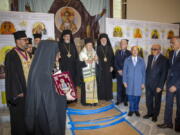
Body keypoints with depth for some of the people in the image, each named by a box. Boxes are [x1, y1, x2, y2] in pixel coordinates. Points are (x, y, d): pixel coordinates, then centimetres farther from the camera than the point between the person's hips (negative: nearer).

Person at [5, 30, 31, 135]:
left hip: (28, 90, 7)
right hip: (19, 92, -7)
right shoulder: (11, 55, -14)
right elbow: (12, 75, -17)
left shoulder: (26, 54, 9)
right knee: (19, 116, 8)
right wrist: (18, 92, -18)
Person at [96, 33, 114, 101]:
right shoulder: (98, 48, 3)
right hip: (100, 67, -1)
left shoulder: (109, 48, 7)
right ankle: (101, 96, 10)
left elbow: (112, 57, 5)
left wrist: (112, 66, -3)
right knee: (101, 81, -1)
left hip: (108, 67, 2)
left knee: (108, 81, 3)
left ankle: (108, 96, 13)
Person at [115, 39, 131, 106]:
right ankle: (119, 100, 20)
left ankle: (125, 100, 17)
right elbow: (115, 62, 5)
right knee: (119, 87, 8)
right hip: (119, 73, 2)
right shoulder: (117, 52, 8)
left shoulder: (129, 53, -1)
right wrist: (118, 70, -7)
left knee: (125, 87, 4)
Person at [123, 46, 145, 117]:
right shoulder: (127, 60, 0)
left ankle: (136, 109, 25)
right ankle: (131, 109, 23)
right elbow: (124, 71, 1)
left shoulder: (141, 60, 1)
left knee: (137, 96, 5)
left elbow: (143, 72, 2)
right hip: (130, 81, 0)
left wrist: (143, 82, 0)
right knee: (130, 96, 5)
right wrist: (124, 81, -2)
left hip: (138, 82, 0)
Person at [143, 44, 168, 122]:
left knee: (157, 101, 14)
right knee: (148, 100, 15)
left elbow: (164, 74, -13)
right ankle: (150, 113, 35)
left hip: (157, 84, -4)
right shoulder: (150, 57, 4)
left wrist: (160, 86, -15)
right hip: (148, 83, 5)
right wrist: (145, 80, 6)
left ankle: (155, 115, 32)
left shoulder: (164, 60, -13)